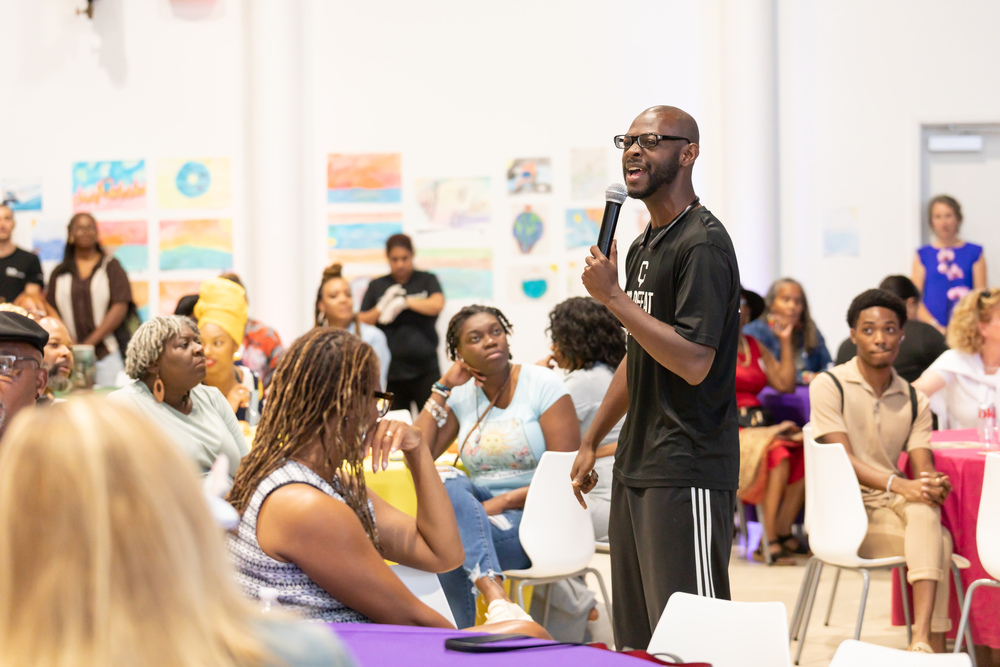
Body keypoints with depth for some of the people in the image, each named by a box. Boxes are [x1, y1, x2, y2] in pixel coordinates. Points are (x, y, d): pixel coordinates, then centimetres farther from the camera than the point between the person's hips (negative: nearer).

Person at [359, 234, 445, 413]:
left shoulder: (426, 280, 10)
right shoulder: (377, 286, 12)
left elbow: (437, 305, -8)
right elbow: (362, 322, 10)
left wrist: (405, 302, -12)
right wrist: (382, 307, -7)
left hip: (425, 369, -1)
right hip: (391, 371, 1)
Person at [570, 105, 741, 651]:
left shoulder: (703, 244, -12)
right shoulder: (643, 246, 18)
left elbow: (693, 362, -20)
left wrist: (612, 296, -17)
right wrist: (591, 441, 24)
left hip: (688, 473, -9)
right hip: (635, 466, 9)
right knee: (635, 639, 9)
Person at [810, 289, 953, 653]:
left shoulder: (914, 401, 13)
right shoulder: (829, 386, -3)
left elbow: (922, 468, 2)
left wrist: (935, 485, -25)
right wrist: (897, 485, -29)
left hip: (894, 506, 4)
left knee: (924, 511, -33)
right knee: (938, 542, -29)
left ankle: (924, 641, -43)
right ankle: (933, 646, -29)